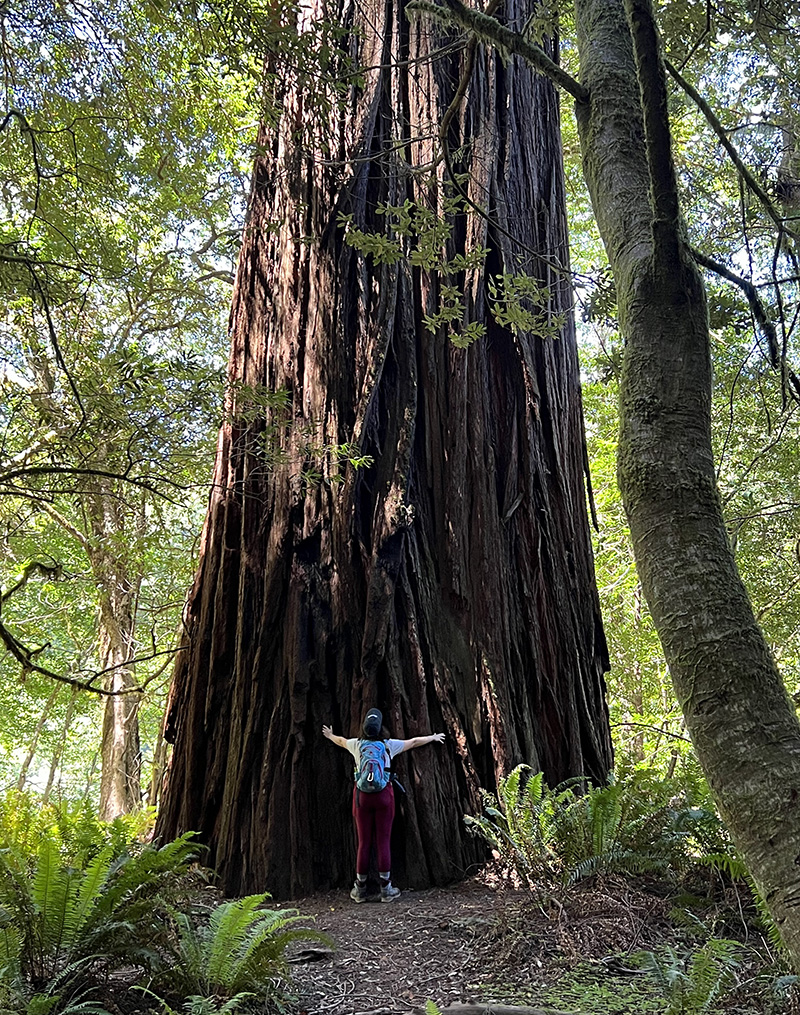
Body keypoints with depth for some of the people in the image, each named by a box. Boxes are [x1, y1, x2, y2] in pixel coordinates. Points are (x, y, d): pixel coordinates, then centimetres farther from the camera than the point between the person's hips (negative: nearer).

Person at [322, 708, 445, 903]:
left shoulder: (356, 744, 1)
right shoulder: (389, 745, -1)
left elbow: (341, 741, 24)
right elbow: (414, 742, 12)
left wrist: (330, 736, 46)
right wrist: (433, 738, 29)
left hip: (362, 795, 1)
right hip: (383, 795, -1)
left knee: (363, 843, 7)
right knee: (383, 842, 3)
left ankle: (360, 890, 16)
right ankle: (386, 889, 9)